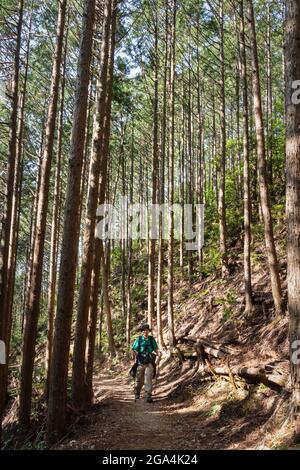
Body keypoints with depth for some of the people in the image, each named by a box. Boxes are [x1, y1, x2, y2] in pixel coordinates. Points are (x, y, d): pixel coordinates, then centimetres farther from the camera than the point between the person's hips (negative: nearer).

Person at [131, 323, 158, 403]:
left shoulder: (152, 339, 7)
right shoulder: (139, 339, 3)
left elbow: (156, 348, 12)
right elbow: (134, 349, 2)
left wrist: (154, 352, -9)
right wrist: (135, 353, -18)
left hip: (149, 363, 0)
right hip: (140, 362, 0)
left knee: (148, 379, -11)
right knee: (139, 380, 10)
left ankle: (148, 396, -11)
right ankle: (137, 393, 34)